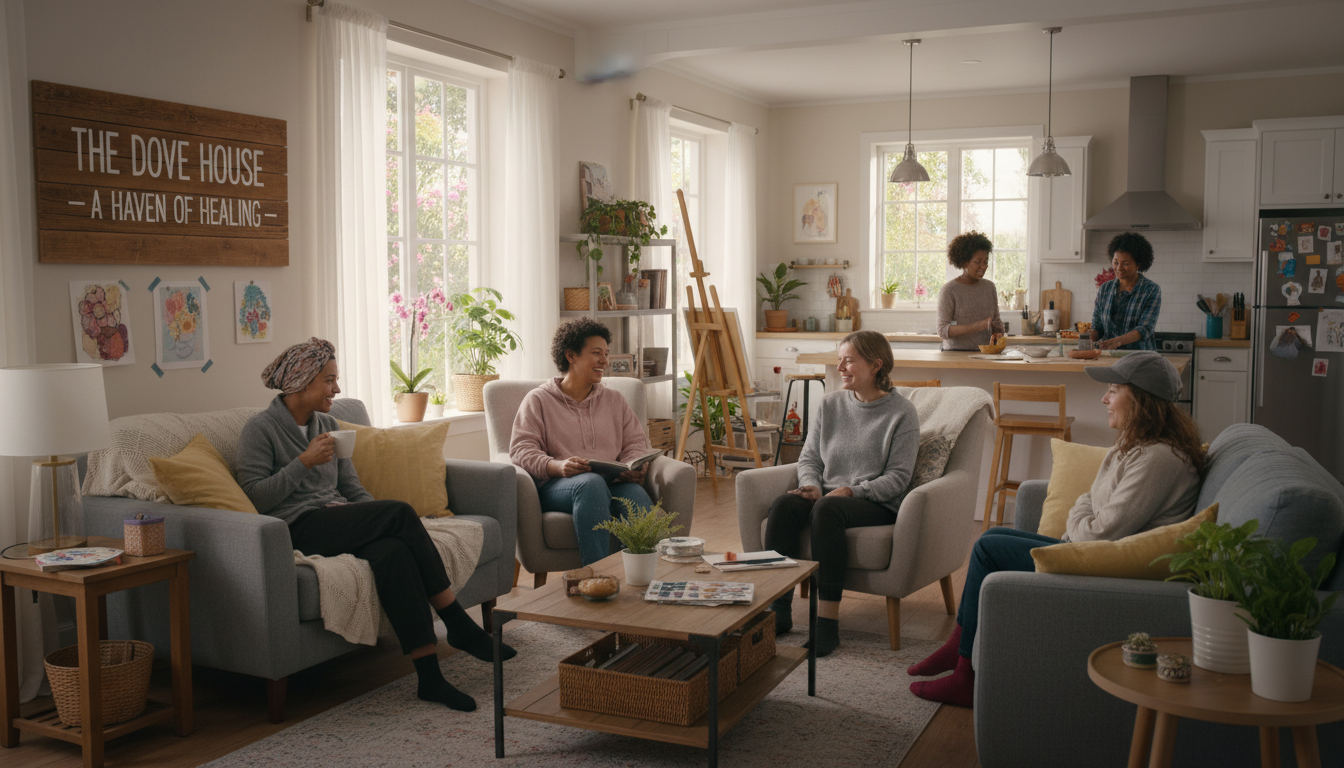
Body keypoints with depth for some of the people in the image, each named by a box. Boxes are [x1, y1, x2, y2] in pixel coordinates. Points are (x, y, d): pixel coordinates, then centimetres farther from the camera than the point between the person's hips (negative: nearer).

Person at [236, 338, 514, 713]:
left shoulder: (327, 424, 21)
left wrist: (383, 519, -1)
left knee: (393, 551, -32)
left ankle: (429, 676, -33)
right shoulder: (261, 429, 1)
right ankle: (458, 624, -23)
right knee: (401, 511, -28)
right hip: (298, 530, -6)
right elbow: (254, 498, -9)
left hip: (339, 522, 6)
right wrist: (304, 461, -15)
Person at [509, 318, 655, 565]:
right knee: (591, 482, -40)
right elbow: (521, 450, 2)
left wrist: (635, 467, -5)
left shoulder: (615, 400, 28)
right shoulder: (538, 400, 15)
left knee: (635, 494, -35)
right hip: (556, 487, -3)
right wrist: (557, 466, -19)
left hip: (613, 484, 3)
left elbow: (636, 442, 20)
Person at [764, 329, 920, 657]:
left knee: (827, 509, -37)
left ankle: (827, 622, -35)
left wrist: (852, 491, -19)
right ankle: (778, 610, -25)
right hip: (829, 493, 5)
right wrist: (812, 485, -7)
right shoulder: (831, 403, 13)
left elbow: (898, 477, -7)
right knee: (784, 504, -28)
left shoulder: (901, 412, -2)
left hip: (878, 505, -5)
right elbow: (809, 457, 15)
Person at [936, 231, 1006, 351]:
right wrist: (977, 326, -22)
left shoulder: (989, 286, 13)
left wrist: (997, 333, -3)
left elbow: (996, 320, 21)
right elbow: (943, 330, -11)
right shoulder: (949, 289, -4)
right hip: (955, 353, -5)